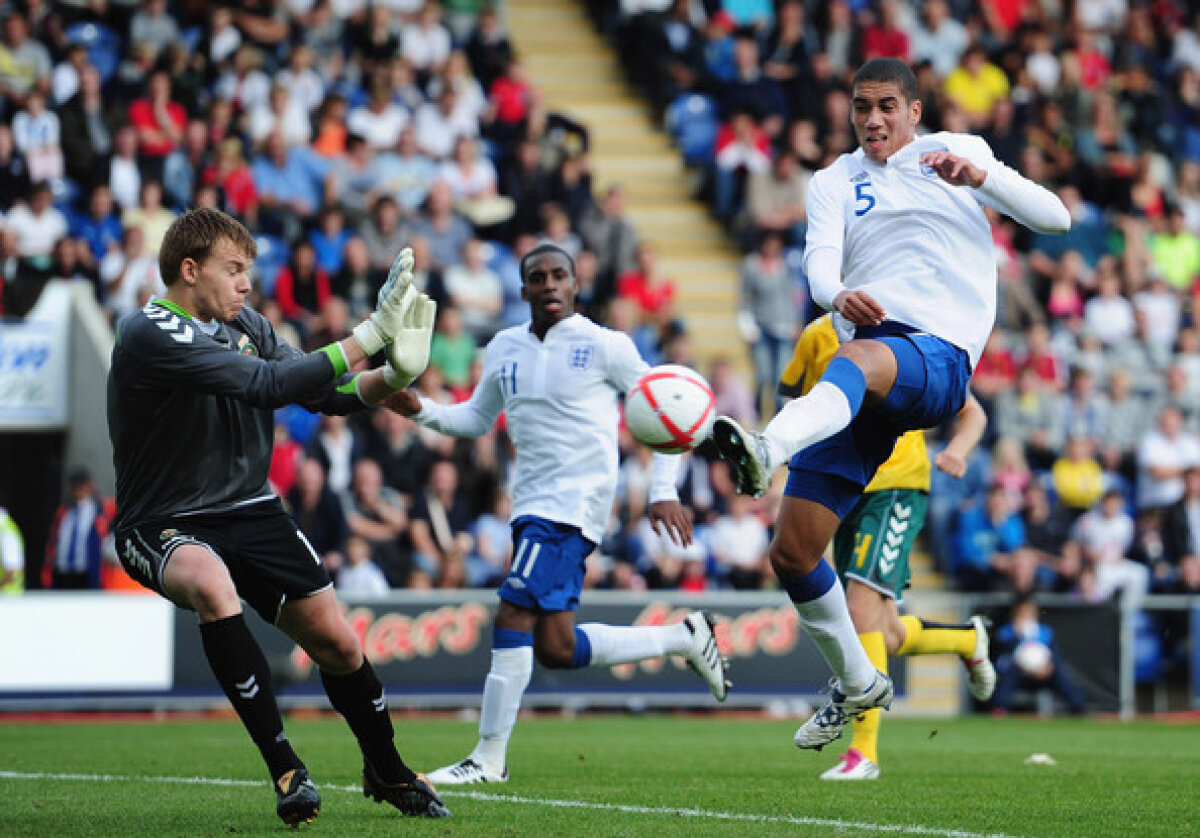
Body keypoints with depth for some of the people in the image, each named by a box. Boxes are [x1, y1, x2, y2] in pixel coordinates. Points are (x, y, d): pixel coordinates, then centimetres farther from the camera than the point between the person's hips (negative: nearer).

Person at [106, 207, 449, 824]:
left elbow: (324, 393, 8)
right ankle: (285, 769, -32)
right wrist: (369, 335, -27)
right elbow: (268, 384, -28)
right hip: (164, 524, -7)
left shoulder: (245, 325, 6)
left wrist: (392, 376, -13)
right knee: (211, 587, -38)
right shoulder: (148, 333, -20)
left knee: (337, 641, 2)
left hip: (251, 513, 7)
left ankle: (387, 773, 28)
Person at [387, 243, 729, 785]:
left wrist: (664, 491, -6)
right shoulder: (504, 349, 14)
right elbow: (478, 419, 26)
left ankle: (489, 758, -13)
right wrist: (421, 411, 7)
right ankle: (684, 637, 23)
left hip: (577, 502, -7)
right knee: (555, 650, 5)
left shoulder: (603, 346, -4)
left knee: (514, 613, -18)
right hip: (534, 506, 7)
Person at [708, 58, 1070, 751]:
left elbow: (1054, 217, 7)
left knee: (858, 359, -42)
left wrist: (980, 175, -12)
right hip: (866, 382, 5)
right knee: (792, 552, 1)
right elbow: (820, 259, 1)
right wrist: (838, 295, -24)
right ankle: (857, 683, 23)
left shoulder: (955, 152, 16)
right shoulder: (834, 182, 21)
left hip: (938, 356, -5)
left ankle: (764, 452, -71)